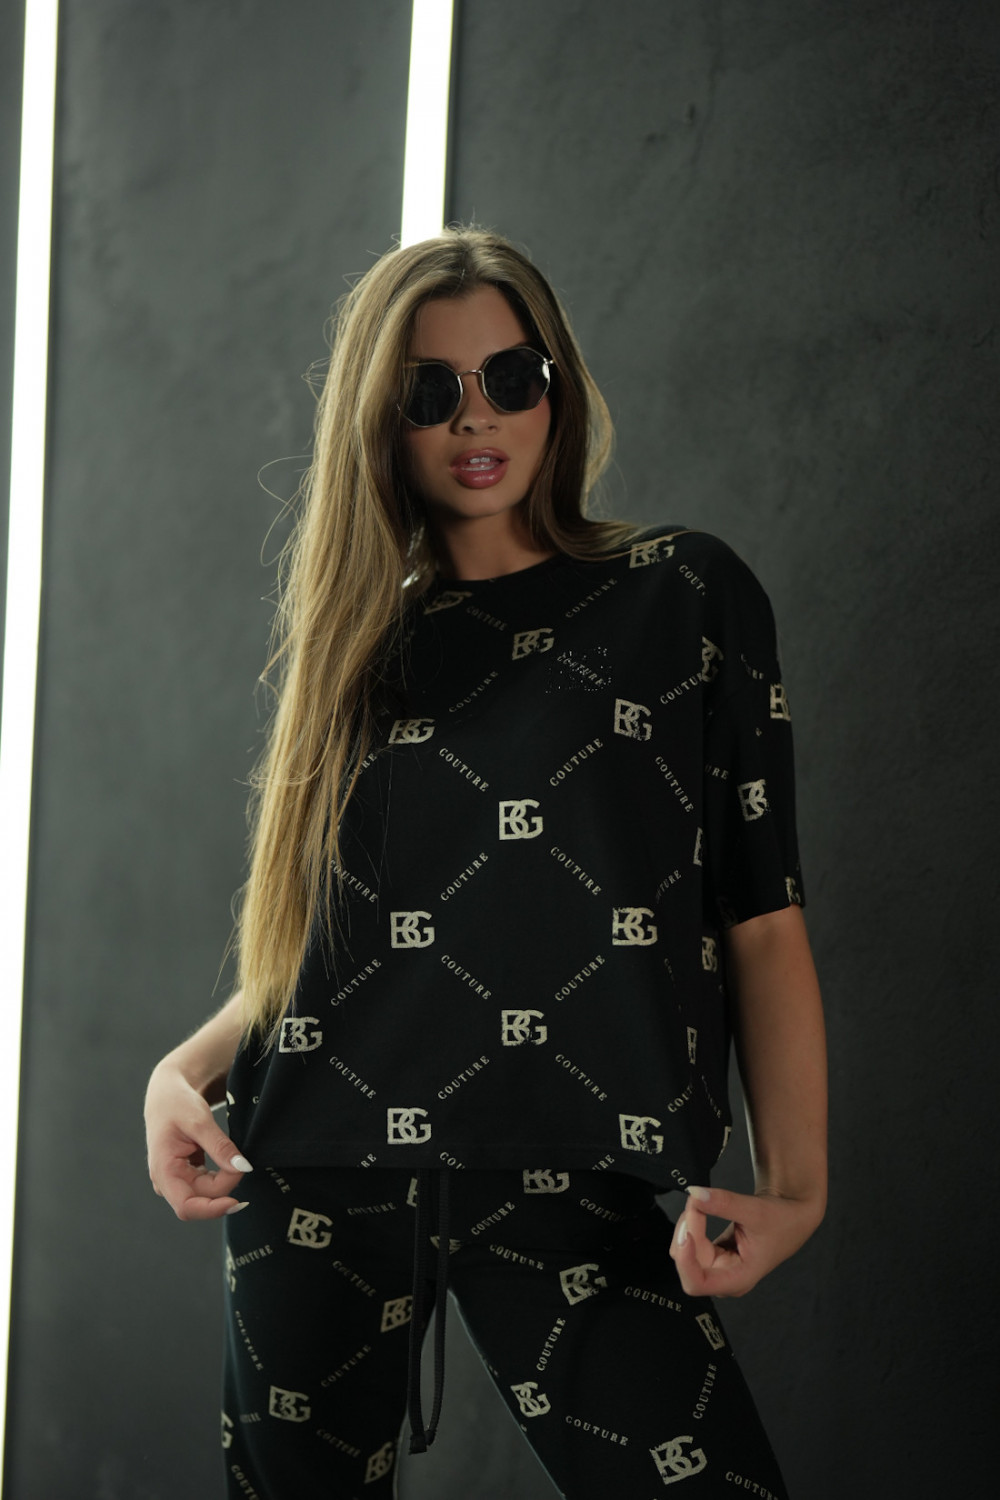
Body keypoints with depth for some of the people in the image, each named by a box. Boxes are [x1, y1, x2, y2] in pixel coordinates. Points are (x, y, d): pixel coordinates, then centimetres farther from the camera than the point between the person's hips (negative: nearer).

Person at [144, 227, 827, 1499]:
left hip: (563, 1190, -2)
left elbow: (762, 914, 0)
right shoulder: (347, 642, 13)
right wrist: (188, 1067, -2)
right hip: (315, 1178, 3)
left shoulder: (687, 597, 4)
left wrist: (791, 1187, -9)